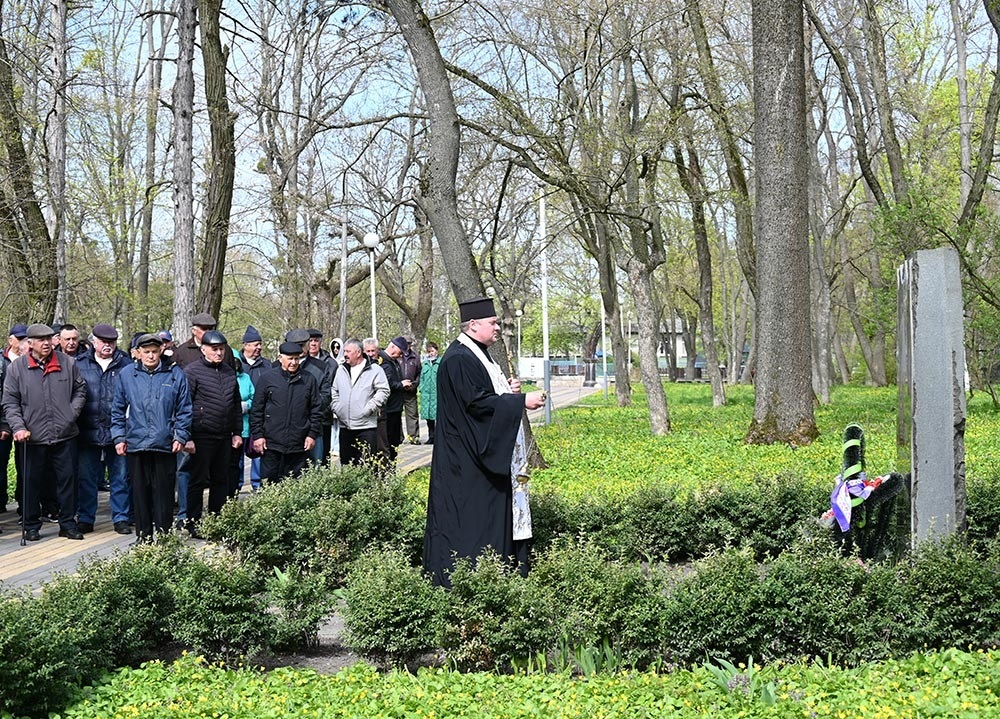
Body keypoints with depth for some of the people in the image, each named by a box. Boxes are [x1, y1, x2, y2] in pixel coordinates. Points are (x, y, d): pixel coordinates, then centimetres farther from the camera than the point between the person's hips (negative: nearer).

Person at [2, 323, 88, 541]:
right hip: (32, 437, -1)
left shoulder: (67, 363, 4)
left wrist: (72, 413, 0)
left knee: (67, 479, 5)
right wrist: (18, 427, -11)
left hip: (65, 435, 1)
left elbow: (80, 390, 14)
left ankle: (68, 523, 16)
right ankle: (31, 526, 19)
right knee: (32, 482, 6)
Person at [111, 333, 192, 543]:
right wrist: (119, 437, 4)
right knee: (140, 494, 7)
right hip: (135, 445, 1)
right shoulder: (127, 374, 7)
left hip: (165, 446, -1)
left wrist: (181, 436, 0)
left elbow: (184, 410, 7)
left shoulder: (175, 374, 4)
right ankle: (143, 538, 16)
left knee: (164, 495, 0)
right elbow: (118, 409, 12)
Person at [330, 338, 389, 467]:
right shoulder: (341, 370, 14)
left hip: (366, 426, -5)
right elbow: (334, 391, 20)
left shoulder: (375, 370, -3)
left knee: (367, 465, -7)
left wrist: (369, 408, -13)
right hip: (344, 425, 6)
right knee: (346, 463, 12)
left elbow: (383, 391, -7)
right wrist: (336, 408, 6)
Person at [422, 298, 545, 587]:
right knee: (469, 516, -7)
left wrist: (507, 389, 6)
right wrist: (521, 400, -22)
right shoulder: (458, 359, -18)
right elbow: (477, 402, -24)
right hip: (466, 457, -11)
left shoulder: (478, 355, 15)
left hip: (485, 453, 11)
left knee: (494, 513, 13)